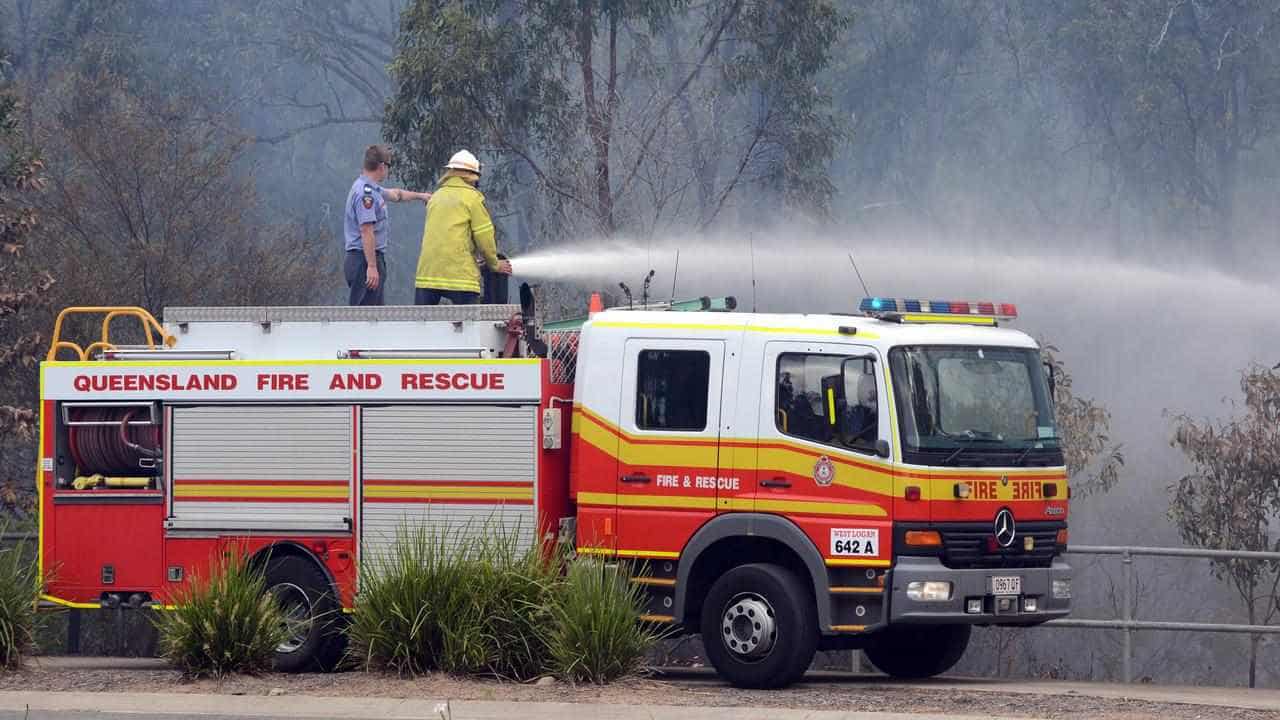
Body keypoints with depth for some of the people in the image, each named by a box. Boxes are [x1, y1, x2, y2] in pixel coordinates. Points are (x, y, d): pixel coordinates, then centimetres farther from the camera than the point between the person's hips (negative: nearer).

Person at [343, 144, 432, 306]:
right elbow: (366, 231, -23)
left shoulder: (371, 189, 16)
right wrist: (371, 266, -25)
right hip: (365, 260, -11)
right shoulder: (365, 193, -17)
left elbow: (395, 194, 37)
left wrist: (420, 195, 52)